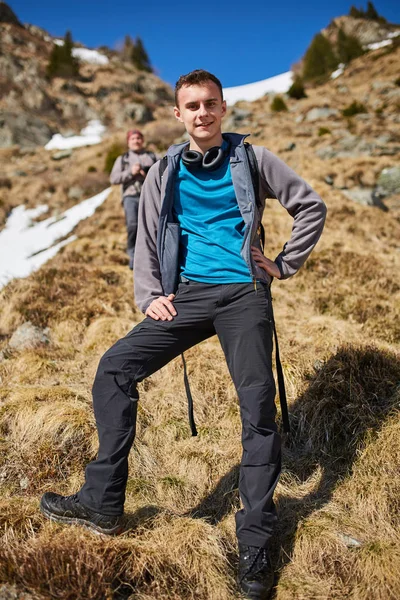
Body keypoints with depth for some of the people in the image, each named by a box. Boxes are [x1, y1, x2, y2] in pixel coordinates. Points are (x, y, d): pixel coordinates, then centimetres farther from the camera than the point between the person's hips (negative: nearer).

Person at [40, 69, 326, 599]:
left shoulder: (251, 158, 7)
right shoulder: (165, 172, 13)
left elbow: (312, 206, 14)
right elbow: (147, 241, 16)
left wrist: (285, 265, 7)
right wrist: (149, 296, 1)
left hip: (244, 293, -2)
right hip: (187, 294, 3)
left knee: (258, 406, -11)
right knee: (115, 367, -12)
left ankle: (255, 543, 3)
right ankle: (104, 502, -2)